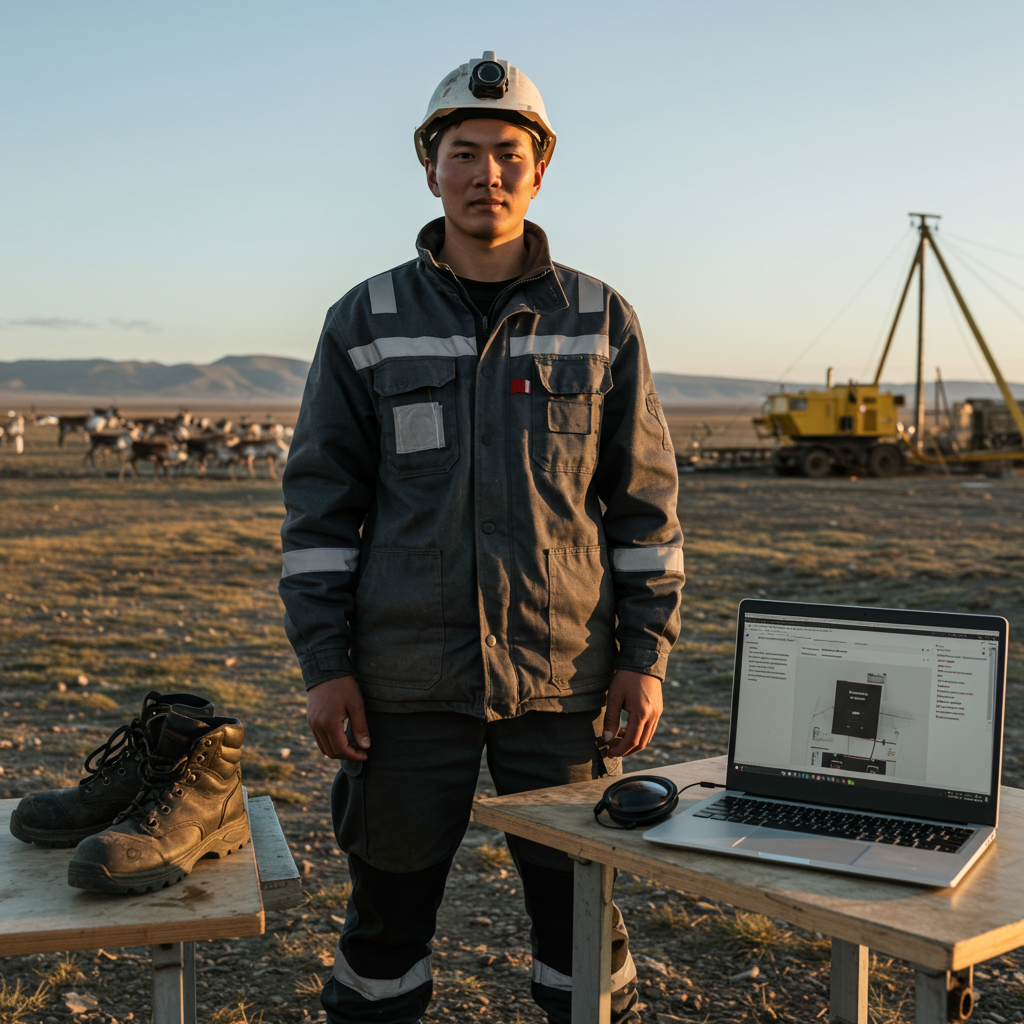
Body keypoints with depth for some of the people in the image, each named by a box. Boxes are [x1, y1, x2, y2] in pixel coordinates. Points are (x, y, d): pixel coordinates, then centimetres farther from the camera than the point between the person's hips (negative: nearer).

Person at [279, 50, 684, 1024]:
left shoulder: (601, 321, 3)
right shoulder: (366, 322, 3)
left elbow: (645, 501, 4)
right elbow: (319, 501, 2)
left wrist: (646, 658, -1)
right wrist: (325, 666, -4)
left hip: (563, 679, 0)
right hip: (408, 679, 0)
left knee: (581, 905, 11)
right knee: (389, 901, 11)